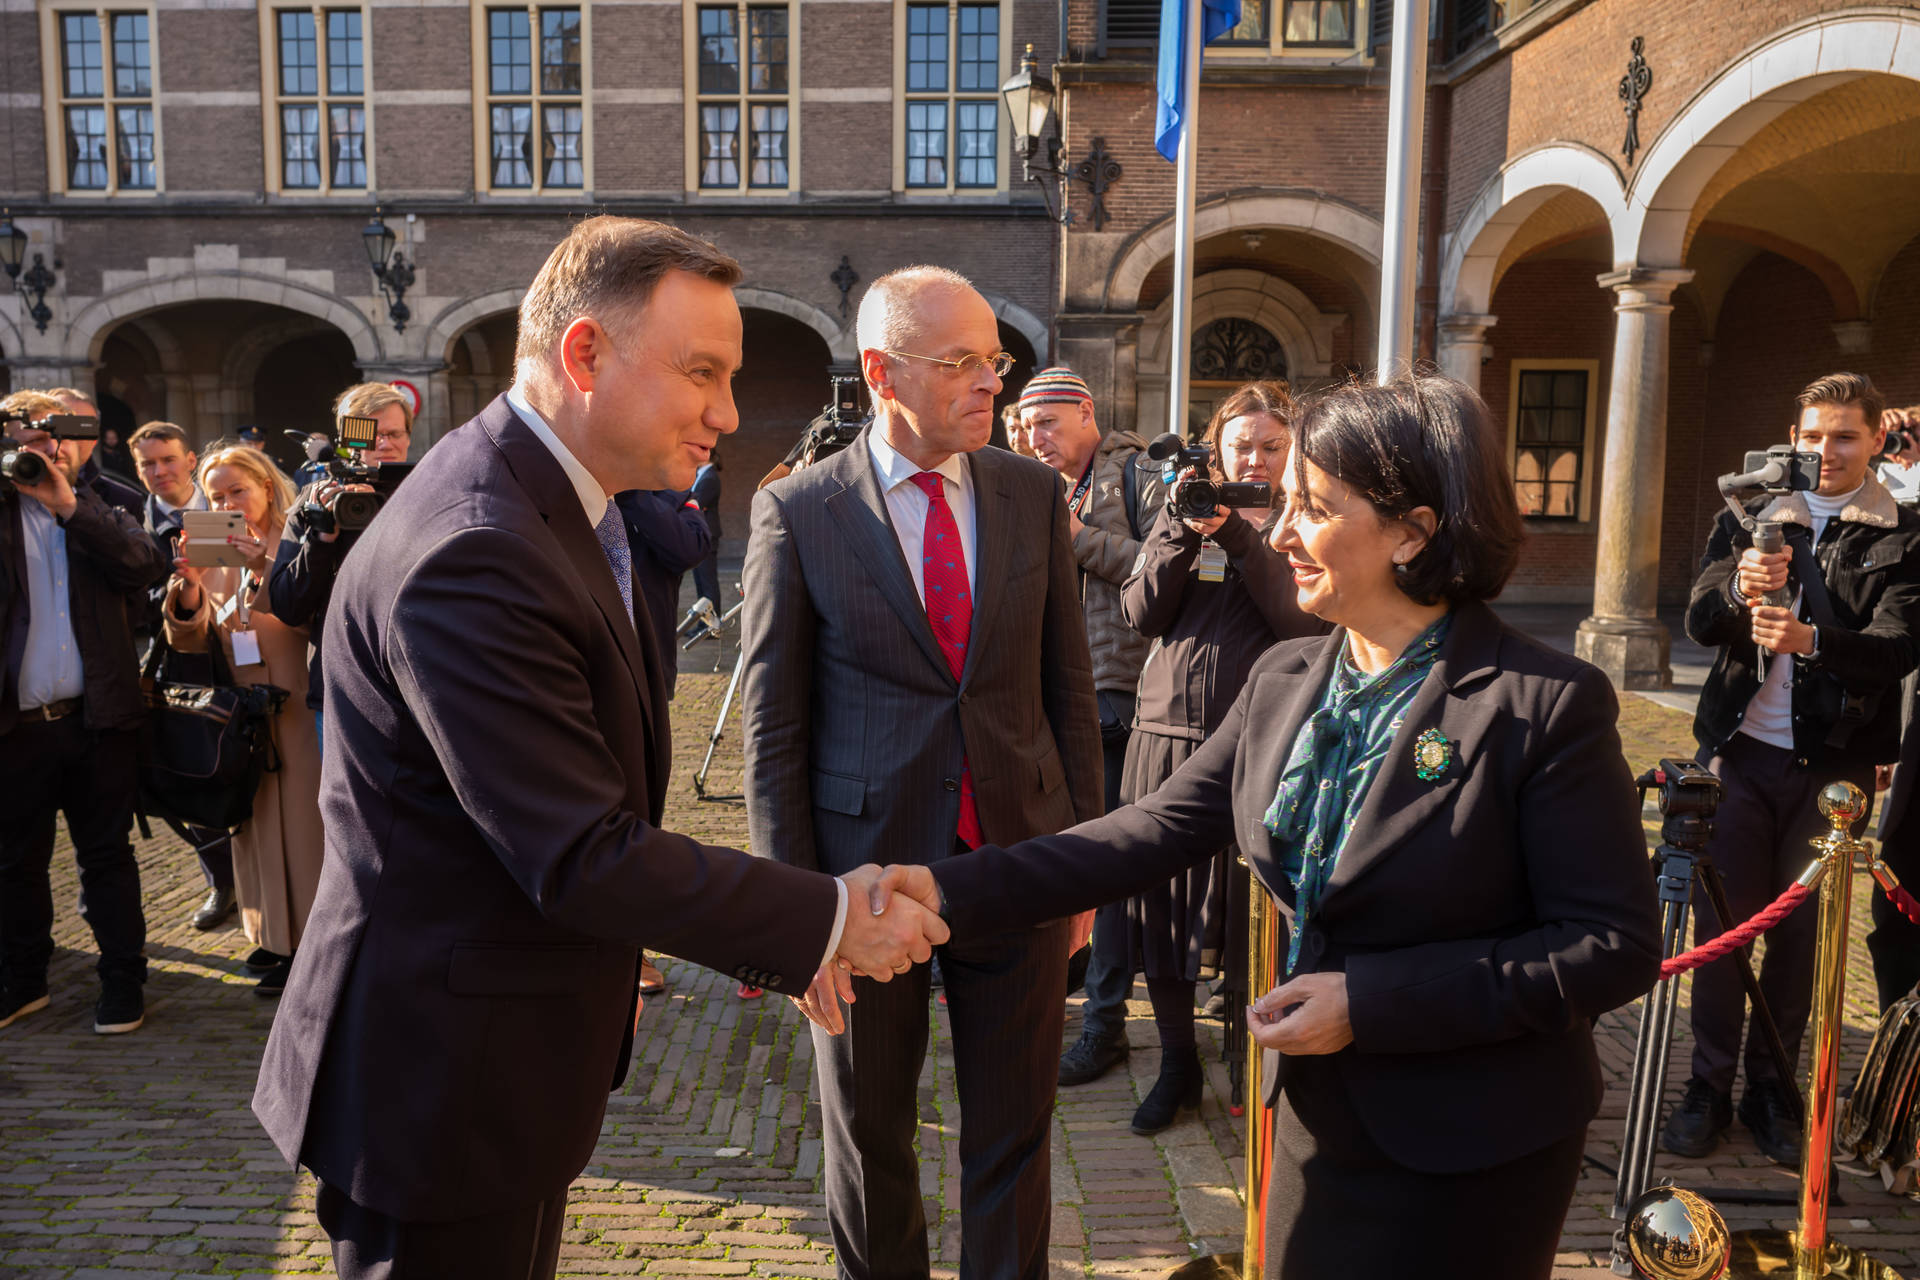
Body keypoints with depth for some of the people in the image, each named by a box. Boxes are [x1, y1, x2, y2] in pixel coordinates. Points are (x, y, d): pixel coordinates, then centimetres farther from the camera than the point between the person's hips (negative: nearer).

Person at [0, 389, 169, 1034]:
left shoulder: (99, 510, 7)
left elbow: (145, 564, -11)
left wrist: (69, 505, -16)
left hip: (97, 720, 0)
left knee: (107, 857, 8)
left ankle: (122, 983, 17)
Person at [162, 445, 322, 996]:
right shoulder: (216, 556, 10)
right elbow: (191, 641, 5)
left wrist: (263, 569, -25)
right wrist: (189, 585, -11)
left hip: (296, 707, -5)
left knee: (302, 820, -1)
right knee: (256, 821, 12)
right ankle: (272, 933, 24)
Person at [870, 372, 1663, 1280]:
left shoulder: (1545, 707, -18)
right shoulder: (1282, 682, -1)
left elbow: (1616, 947, -18)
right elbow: (1158, 829, -5)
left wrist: (1372, 1002, -23)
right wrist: (955, 889, -16)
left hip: (1472, 1159, -5)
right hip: (1318, 1118, 5)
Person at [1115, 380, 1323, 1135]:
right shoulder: (1181, 515, 14)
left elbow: (1304, 619, -12)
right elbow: (1142, 613, 2)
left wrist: (1238, 537, -18)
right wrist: (1185, 535, -11)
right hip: (1169, 733, 3)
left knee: (1251, 910, 1)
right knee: (1162, 898, 8)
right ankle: (1178, 1065, 24)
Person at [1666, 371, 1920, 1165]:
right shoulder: (1748, 519, 7)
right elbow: (1699, 623, -3)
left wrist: (1810, 638, -31)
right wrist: (1739, 590, -26)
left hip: (1834, 761, -1)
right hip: (1742, 750, 1)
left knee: (1801, 929, 7)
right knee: (1723, 920, 3)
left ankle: (1772, 1086, 22)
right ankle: (1709, 1085, 14)